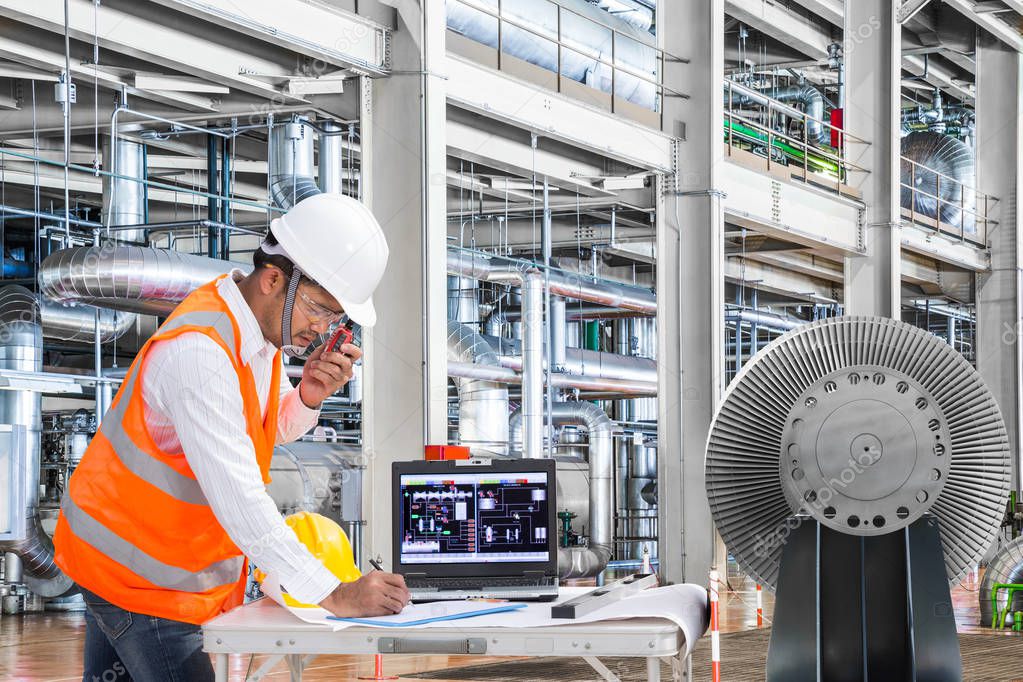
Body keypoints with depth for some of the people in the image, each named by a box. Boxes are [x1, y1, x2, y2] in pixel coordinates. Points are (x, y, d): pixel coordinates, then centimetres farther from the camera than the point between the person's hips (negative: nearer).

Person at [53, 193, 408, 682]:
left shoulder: (264, 317, -1)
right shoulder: (197, 351, -30)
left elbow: (272, 432, 11)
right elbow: (238, 499, -34)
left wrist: (308, 398, -13)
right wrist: (334, 595, -35)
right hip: (134, 567, -9)